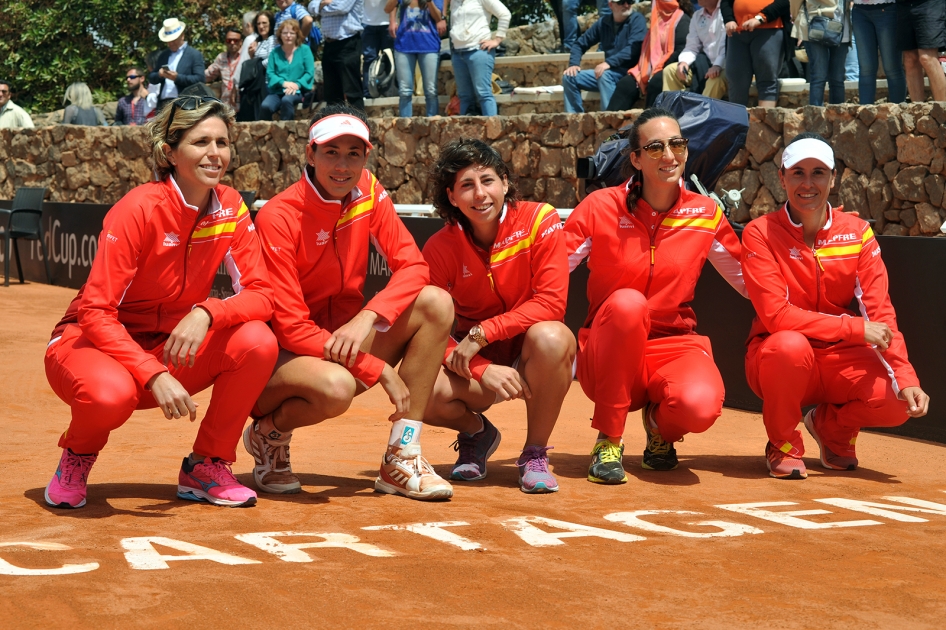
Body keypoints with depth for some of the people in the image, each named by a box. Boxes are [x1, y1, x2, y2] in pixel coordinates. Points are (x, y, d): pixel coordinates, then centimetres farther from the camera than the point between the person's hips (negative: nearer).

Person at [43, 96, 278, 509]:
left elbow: (260, 294, -10)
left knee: (257, 342, -21)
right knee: (111, 395, -40)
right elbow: (95, 312, -24)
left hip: (171, 348, 5)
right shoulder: (139, 210, -22)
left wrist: (206, 313, -31)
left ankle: (205, 468, -1)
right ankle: (77, 456, -1)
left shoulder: (230, 208, -5)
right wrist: (155, 377, -36)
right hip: (93, 344, -5)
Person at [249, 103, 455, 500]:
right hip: (284, 358, -6)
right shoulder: (278, 218, -19)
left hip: (347, 343, 6)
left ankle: (401, 460, -14)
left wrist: (368, 317, -26)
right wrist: (379, 369, -24)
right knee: (336, 385, -39)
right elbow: (291, 329, -21)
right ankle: (269, 433, -2)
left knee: (436, 304, -15)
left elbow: (413, 266, -6)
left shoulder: (368, 193, -1)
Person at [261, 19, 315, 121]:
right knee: (265, 106, -30)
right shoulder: (275, 53, 14)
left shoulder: (304, 50, 9)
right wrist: (283, 83, -13)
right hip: (278, 91, 2)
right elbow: (270, 73, 6)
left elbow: (310, 73, 1)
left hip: (298, 91, -2)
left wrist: (297, 84, -15)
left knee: (286, 100, -38)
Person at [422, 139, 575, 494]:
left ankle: (535, 453, -14)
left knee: (548, 336, -38)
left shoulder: (539, 220, -14)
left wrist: (482, 334, -26)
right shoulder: (440, 248, -9)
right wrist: (482, 370, -28)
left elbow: (551, 302, -19)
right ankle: (477, 432, 10)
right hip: (478, 362, 2)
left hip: (533, 358, -2)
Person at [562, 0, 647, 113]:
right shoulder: (604, 22, 10)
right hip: (609, 71, 6)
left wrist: (609, 62, -30)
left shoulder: (637, 19, -5)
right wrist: (574, 64, -4)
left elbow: (634, 47, -20)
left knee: (605, 75, -35)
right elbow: (580, 44, 15)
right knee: (569, 77, -6)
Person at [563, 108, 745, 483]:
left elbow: (751, 282, 10)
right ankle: (608, 440, -17)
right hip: (607, 359, -1)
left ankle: (660, 423, 8)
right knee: (627, 302, -35)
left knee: (700, 406, -34)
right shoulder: (601, 208, -6)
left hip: (674, 345, 1)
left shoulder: (706, 215, 2)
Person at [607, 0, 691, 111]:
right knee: (626, 84, -10)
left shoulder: (681, 19, -4)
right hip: (651, 69, 8)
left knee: (655, 82, -36)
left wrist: (662, 67, -17)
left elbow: (682, 51, -15)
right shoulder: (658, 18, 21)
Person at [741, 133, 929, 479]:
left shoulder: (857, 233, -1)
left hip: (840, 359, 3)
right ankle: (783, 443, -8)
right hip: (777, 360, -3)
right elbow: (776, 315, -20)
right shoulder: (760, 233, -10)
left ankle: (830, 424, 13)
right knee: (790, 345, -38)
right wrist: (857, 329, -24)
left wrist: (906, 378, -22)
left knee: (899, 402, -23)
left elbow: (881, 314, -7)